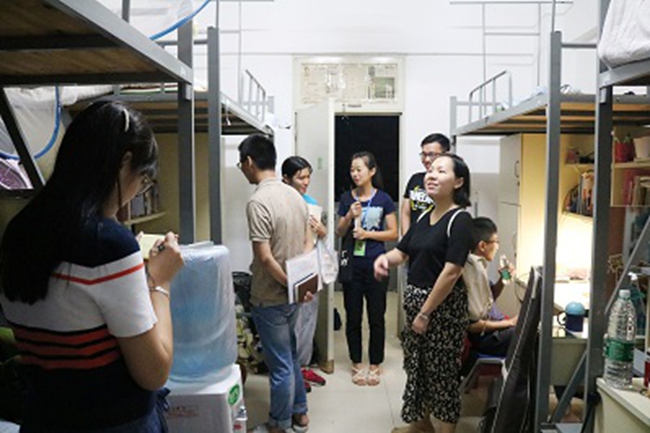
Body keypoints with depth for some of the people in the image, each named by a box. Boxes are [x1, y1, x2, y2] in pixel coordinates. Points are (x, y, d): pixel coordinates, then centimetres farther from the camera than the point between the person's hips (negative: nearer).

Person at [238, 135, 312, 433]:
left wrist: (289, 284, -12)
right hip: (292, 295, 8)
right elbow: (308, 244, 9)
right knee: (290, 356, 22)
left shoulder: (258, 202, -21)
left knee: (280, 364, 7)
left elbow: (265, 257, -23)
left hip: (270, 298, -8)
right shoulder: (295, 195, 5)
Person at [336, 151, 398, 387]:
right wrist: (350, 216, -10)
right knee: (353, 316, 9)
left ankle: (375, 365, 23)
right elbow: (339, 232, 8)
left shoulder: (383, 199, -2)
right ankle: (357, 364, 25)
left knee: (376, 317, 7)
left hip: (375, 264, -2)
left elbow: (393, 233, -2)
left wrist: (368, 233, -14)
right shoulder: (346, 198, 4)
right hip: (352, 264, 2)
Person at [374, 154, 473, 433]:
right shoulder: (425, 217, 8)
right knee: (417, 364, 20)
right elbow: (402, 251, 14)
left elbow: (451, 272, -22)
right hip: (415, 299, 8)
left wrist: (426, 312, -19)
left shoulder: (460, 219, -16)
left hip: (444, 305, -8)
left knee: (442, 370, 6)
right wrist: (384, 258, -10)